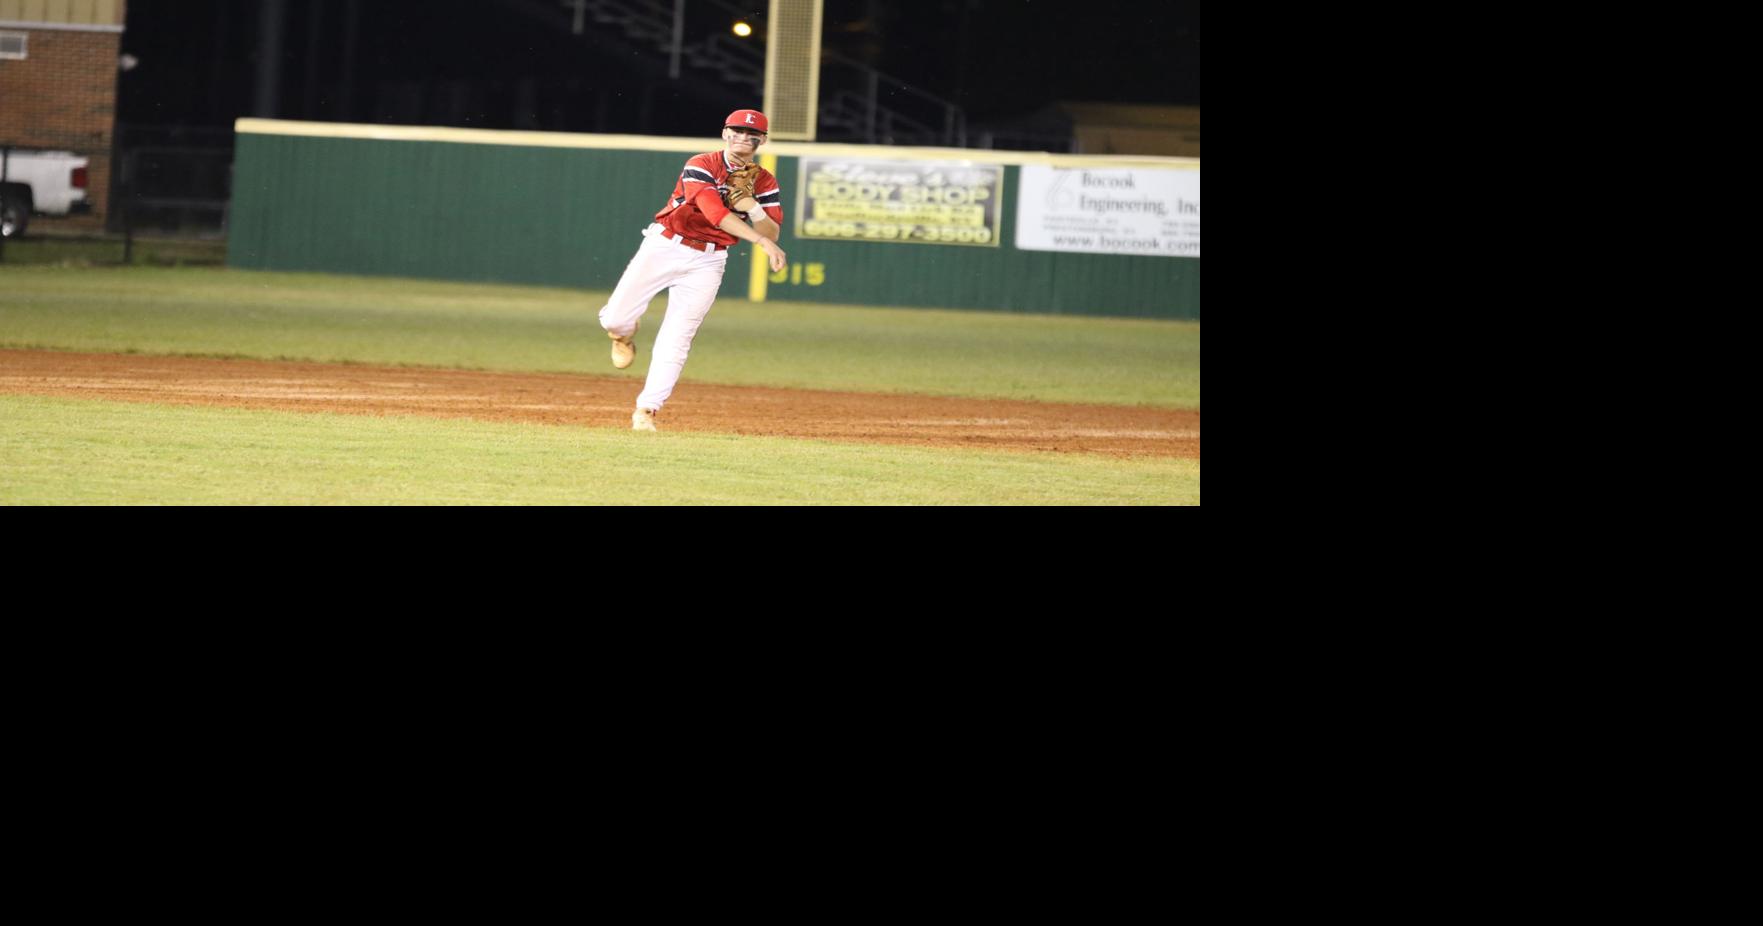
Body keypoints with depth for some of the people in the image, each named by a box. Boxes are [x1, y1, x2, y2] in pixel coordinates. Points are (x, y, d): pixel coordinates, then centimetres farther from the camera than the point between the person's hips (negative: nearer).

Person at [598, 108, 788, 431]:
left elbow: (772, 234, -3)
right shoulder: (701, 167, -14)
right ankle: (625, 332, 29)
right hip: (664, 246, -3)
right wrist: (761, 240, -37)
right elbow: (714, 212, -29)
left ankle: (646, 410, 3)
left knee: (675, 340, -5)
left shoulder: (765, 183, 2)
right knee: (614, 319, -9)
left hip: (707, 262, 3)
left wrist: (753, 208, -23)